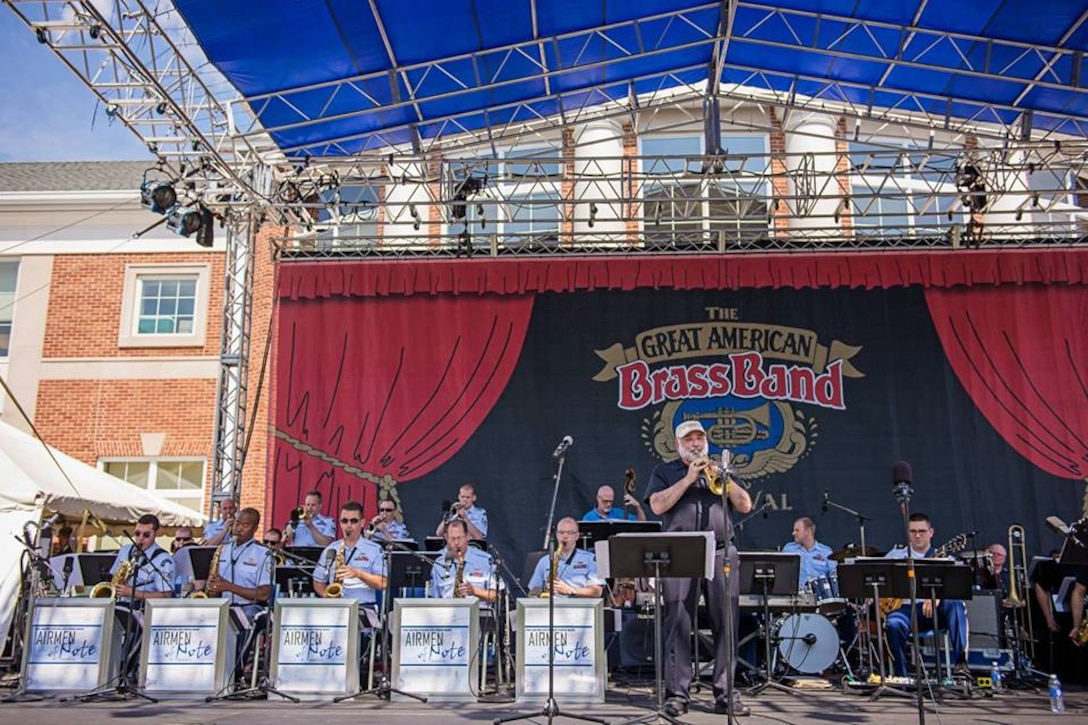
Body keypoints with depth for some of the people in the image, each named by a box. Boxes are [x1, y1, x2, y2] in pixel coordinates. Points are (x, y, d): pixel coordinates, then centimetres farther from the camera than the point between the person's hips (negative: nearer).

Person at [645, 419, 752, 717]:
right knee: (678, 625, -3)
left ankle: (726, 693, 7)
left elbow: (745, 505, 11)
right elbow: (658, 505, -4)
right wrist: (689, 478, -5)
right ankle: (677, 694, 2)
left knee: (727, 624, 0)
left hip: (721, 553, 2)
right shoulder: (664, 472, 14)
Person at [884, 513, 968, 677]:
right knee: (893, 624, -34)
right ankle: (902, 676, -18)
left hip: (934, 610, 0)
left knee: (954, 603, -32)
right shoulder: (895, 555, 16)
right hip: (905, 608, 0)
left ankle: (960, 661, -33)